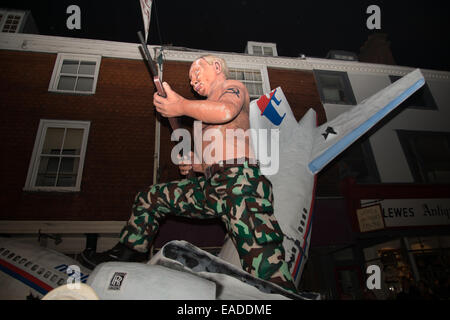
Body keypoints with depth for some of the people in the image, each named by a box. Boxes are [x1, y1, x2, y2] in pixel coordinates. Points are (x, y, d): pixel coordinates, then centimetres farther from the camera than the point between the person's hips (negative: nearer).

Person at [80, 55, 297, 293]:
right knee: (150, 197, 16)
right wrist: (193, 164, 14)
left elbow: (226, 111, -18)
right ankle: (126, 256, 23)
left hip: (239, 178, -9)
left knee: (265, 268, -19)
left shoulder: (233, 86, 11)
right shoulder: (209, 109, 33)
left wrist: (181, 106, -6)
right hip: (211, 183, 9)